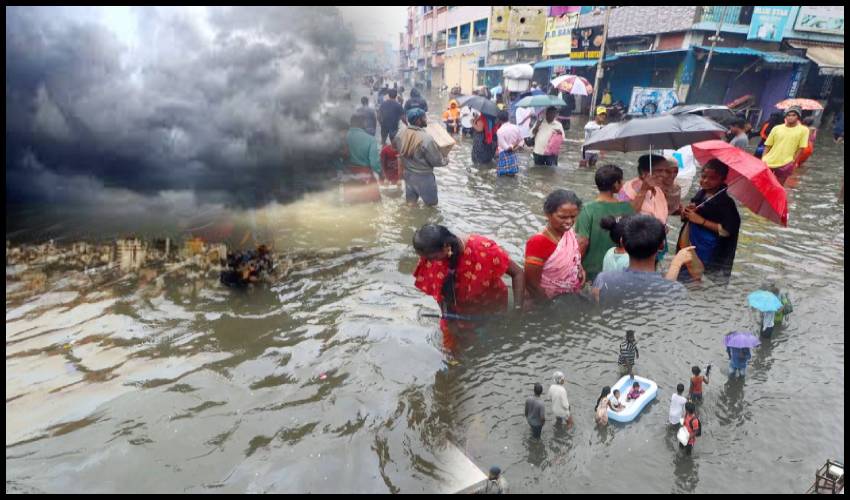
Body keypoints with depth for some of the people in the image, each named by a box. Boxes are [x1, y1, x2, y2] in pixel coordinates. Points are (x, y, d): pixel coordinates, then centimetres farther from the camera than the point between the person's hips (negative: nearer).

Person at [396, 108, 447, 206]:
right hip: (423, 177, -7)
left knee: (410, 203, 22)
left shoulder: (401, 135, -6)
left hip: (408, 174, 7)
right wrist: (446, 160, 0)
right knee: (431, 204, 12)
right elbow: (437, 161, -20)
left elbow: (399, 152, 8)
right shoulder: (426, 138, -27)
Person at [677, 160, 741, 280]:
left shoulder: (725, 202, -13)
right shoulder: (700, 194, 7)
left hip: (706, 250, -7)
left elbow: (727, 230, -19)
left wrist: (701, 220, -20)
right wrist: (686, 212, -6)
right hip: (688, 243, 7)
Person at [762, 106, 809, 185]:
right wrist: (763, 160, 0)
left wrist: (793, 163, -6)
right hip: (769, 162, 2)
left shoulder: (803, 130, 2)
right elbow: (768, 146, 8)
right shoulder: (776, 128, 7)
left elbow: (801, 148, -1)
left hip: (786, 164, -2)